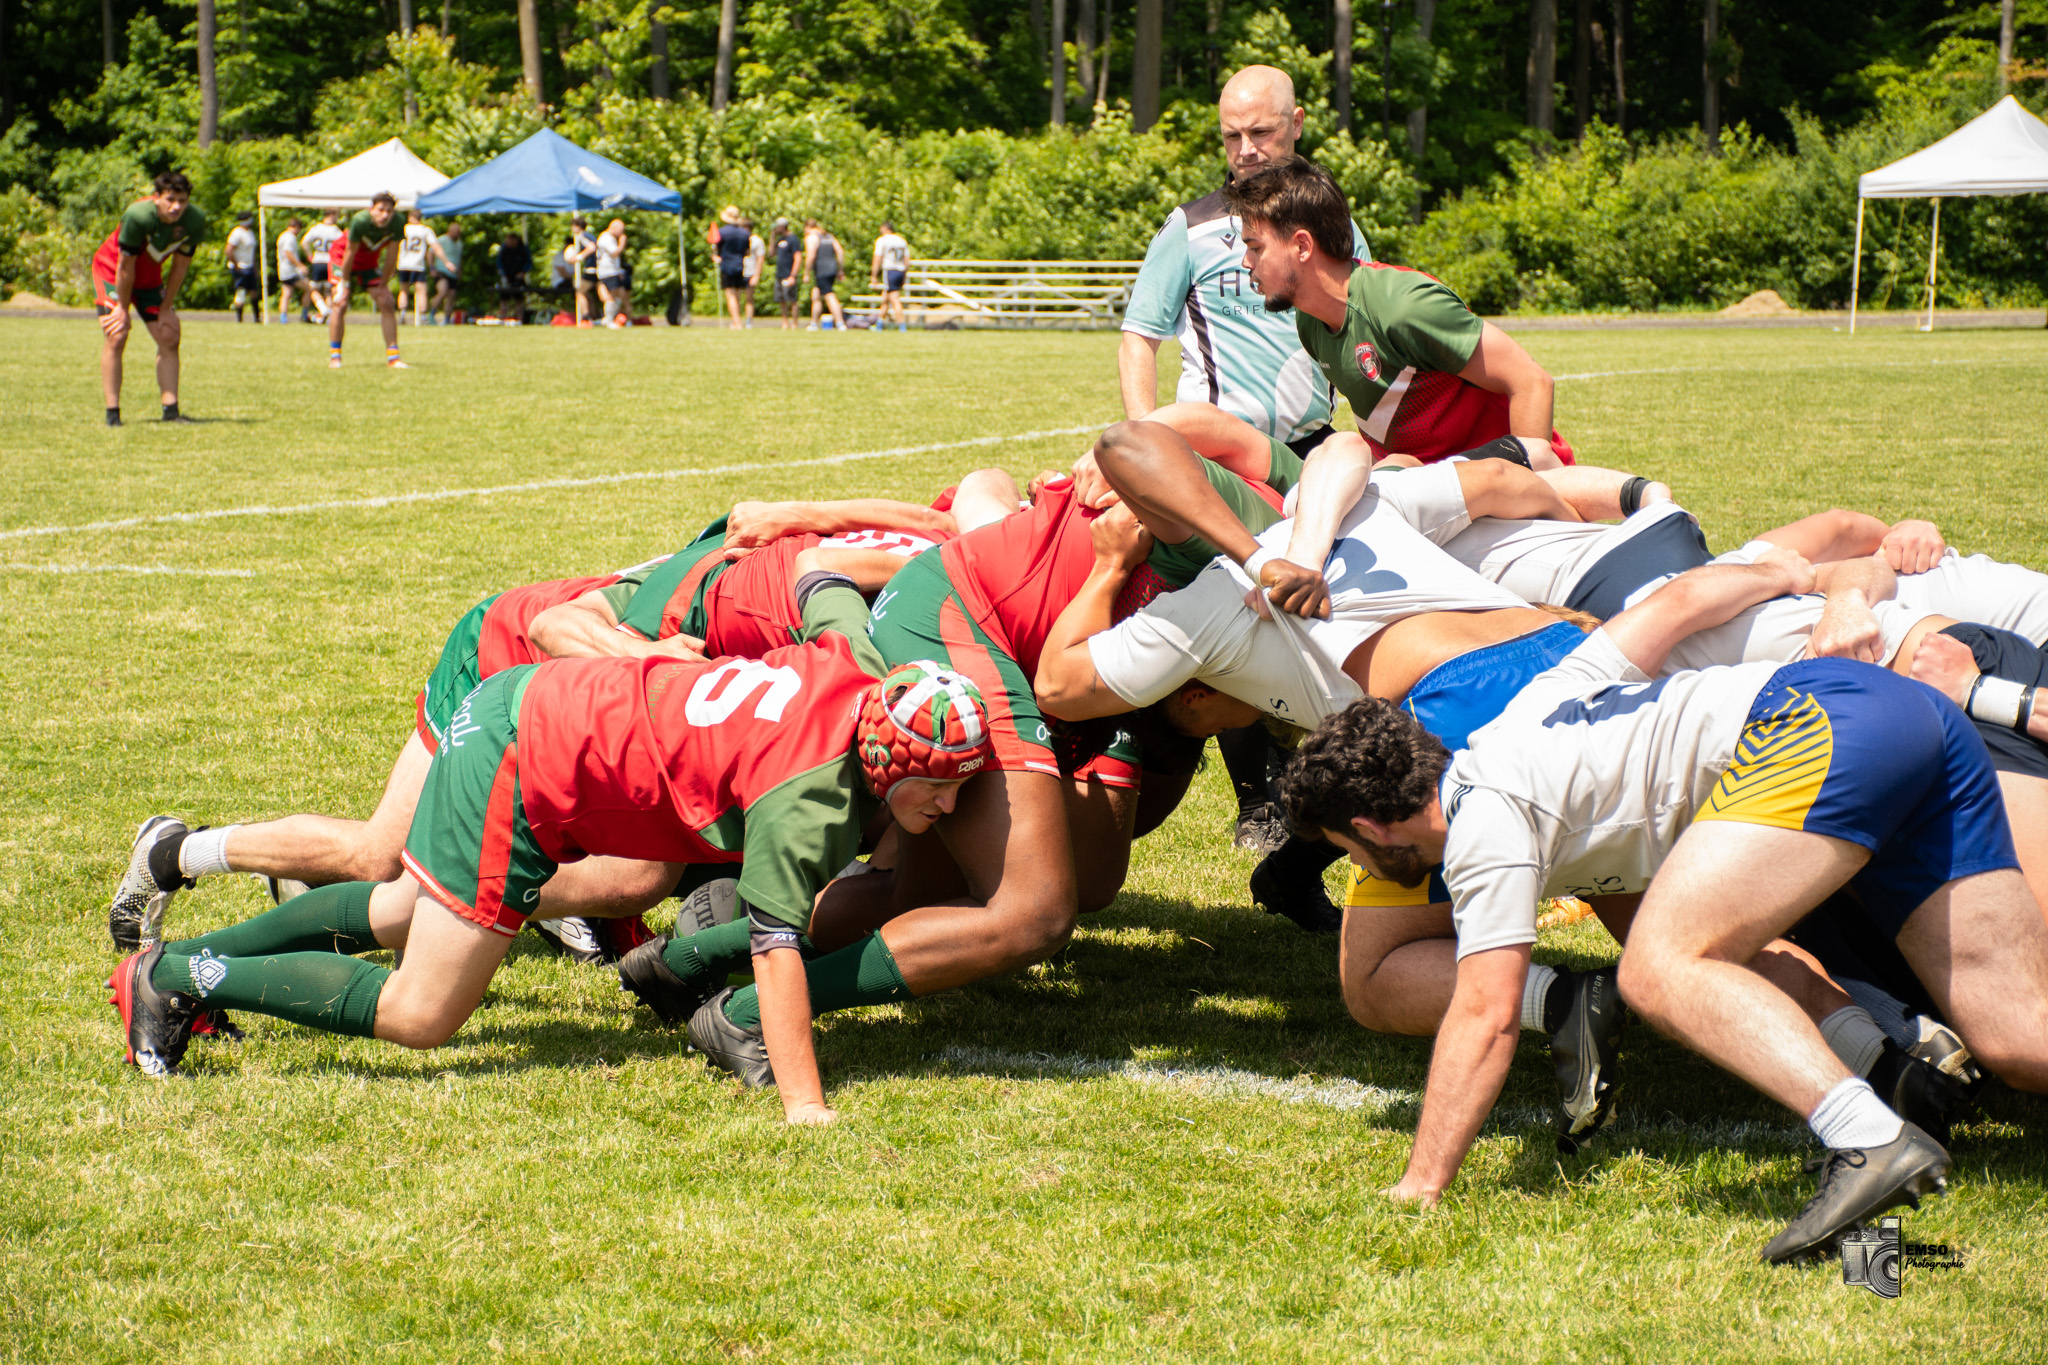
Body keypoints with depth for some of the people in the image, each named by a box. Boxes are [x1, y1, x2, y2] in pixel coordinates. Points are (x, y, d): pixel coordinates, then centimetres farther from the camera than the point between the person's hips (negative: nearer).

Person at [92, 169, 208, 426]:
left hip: (150, 276, 5)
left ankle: (170, 410, 1)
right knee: (116, 337, -16)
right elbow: (125, 267, -25)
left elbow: (180, 267, -7)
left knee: (169, 337, -3)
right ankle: (112, 413, -13)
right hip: (110, 269, -5)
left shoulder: (194, 221, -21)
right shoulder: (137, 217, -36)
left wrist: (166, 309, -4)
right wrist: (123, 309, -16)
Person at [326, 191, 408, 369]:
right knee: (340, 304, -15)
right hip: (340, 257, -4)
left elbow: (390, 257, -13)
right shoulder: (360, 221, -36)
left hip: (369, 262, 4)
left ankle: (393, 357, -2)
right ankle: (334, 357, -7)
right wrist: (345, 283, -16)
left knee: (387, 304, -5)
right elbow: (350, 254, -25)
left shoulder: (397, 224, -25)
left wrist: (383, 285, -8)